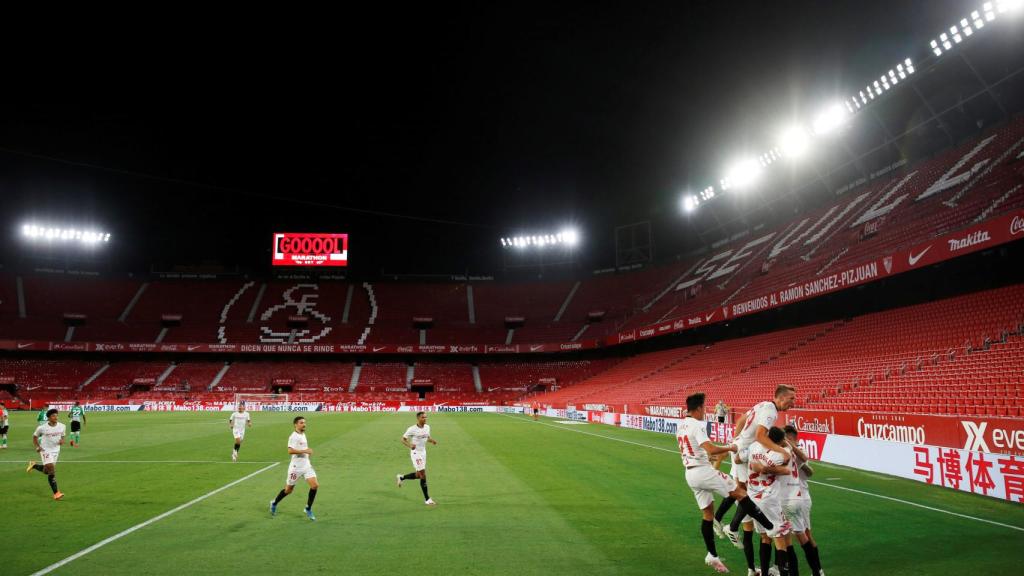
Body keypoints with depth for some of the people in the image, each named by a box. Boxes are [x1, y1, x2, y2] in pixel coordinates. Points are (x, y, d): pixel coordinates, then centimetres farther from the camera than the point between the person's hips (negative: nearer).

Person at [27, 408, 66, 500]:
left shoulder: (61, 426, -3)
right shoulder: (42, 428, -14)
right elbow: (35, 437, 3)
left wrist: (62, 441, -12)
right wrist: (37, 447, -11)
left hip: (56, 450, 5)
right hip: (45, 450, -5)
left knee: (47, 471, 19)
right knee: (52, 470, -17)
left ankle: (34, 465, 47)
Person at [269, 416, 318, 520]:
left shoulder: (303, 434, 12)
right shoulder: (293, 436, -15)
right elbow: (290, 450, -27)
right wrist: (305, 451, -26)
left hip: (307, 465, 7)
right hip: (296, 467, -7)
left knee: (314, 485, -8)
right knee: (288, 489, 9)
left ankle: (308, 509, 6)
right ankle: (274, 503, 37)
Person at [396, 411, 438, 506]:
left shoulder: (427, 427, 2)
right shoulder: (412, 429, -17)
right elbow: (403, 439, -11)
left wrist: (432, 441, -6)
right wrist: (410, 446, -29)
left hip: (423, 452, 7)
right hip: (416, 453, -7)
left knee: (418, 475, 15)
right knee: (423, 475, -9)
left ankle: (401, 477, 41)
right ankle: (427, 499, 0)